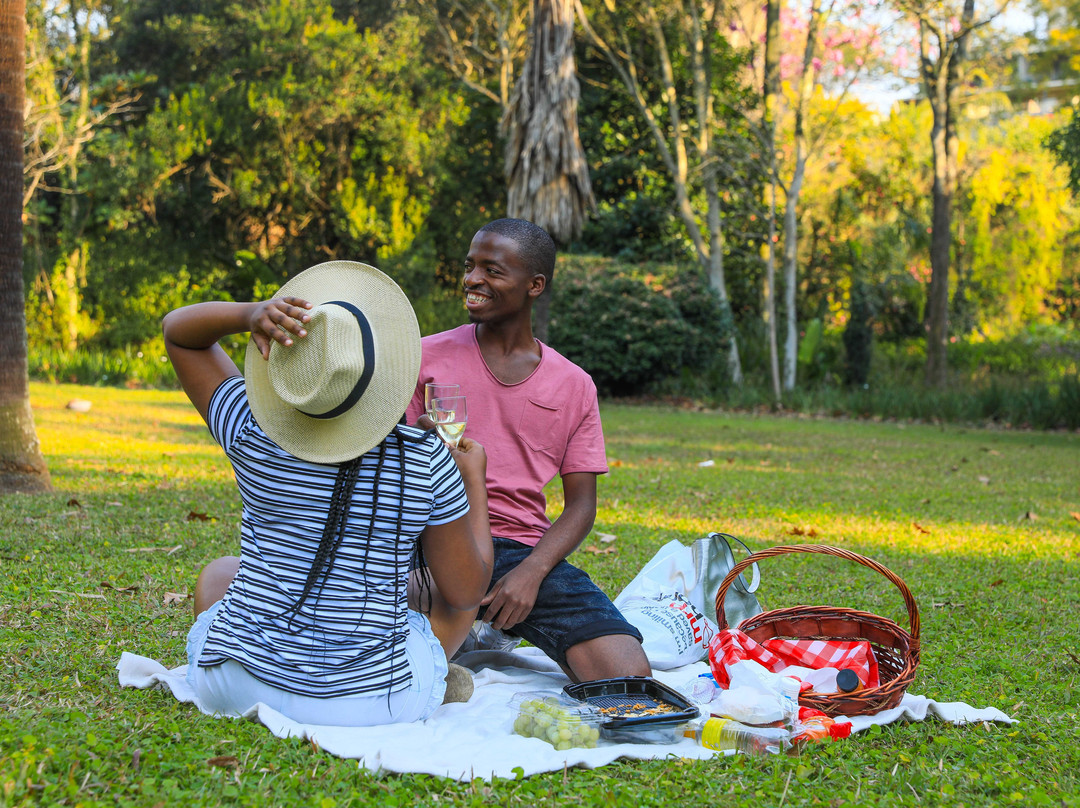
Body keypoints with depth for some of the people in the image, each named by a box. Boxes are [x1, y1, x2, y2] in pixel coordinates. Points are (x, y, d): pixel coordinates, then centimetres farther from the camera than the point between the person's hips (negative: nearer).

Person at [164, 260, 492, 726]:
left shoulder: (253, 433, -10)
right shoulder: (426, 463, -14)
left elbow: (177, 329, 5)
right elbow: (468, 591, -3)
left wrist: (250, 315, -17)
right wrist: (474, 480, 10)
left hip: (236, 686, 2)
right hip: (372, 702, -1)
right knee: (457, 584, 26)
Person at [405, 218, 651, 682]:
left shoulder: (573, 386, 11)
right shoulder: (426, 357, 7)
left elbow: (581, 505, 7)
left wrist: (531, 572, -12)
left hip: (522, 550, 2)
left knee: (630, 677, -20)